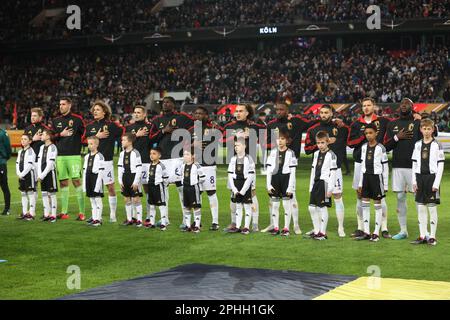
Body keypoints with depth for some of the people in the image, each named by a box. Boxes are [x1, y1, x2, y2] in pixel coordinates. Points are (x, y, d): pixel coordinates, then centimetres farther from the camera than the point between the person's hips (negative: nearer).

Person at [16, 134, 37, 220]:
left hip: (29, 174, -8)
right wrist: (18, 173, -1)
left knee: (31, 193, -6)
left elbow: (30, 165, -16)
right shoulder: (20, 152, 16)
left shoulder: (30, 151, -9)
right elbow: (17, 163, 14)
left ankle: (32, 213, -4)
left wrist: (22, 174, -15)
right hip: (22, 176, 8)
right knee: (23, 194, 11)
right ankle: (24, 212, 18)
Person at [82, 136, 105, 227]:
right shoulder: (87, 157, 13)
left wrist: (98, 184, -16)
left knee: (98, 199, -3)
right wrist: (84, 184, 12)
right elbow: (85, 171, 16)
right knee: (92, 200, 11)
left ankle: (98, 219, 1)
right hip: (89, 179, 7)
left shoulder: (99, 156, -9)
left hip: (96, 178, -7)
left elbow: (101, 172, -12)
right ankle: (94, 217, 18)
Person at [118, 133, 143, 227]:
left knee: (136, 199, -4)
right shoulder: (122, 154, 9)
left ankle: (139, 220, 0)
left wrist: (136, 182, -14)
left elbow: (139, 168, -11)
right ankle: (129, 219, 18)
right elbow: (120, 167, 13)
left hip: (134, 177, -6)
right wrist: (120, 180, 6)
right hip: (125, 178, 6)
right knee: (127, 199, 9)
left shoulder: (135, 153, -9)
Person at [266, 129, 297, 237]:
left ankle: (286, 228, 7)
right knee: (274, 204, 6)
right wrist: (268, 184, 0)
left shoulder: (290, 153, -3)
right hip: (275, 180, 4)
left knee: (287, 204, 0)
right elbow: (269, 170, 8)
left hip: (286, 179, -4)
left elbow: (293, 171, -5)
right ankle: (276, 227, 15)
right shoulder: (273, 153, 7)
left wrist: (290, 187, -11)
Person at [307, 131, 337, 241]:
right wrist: (311, 186, 16)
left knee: (323, 207, -4)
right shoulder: (316, 154, 14)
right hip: (316, 182, 7)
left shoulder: (331, 155, -8)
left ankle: (323, 233, 4)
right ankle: (316, 231, 18)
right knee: (312, 208, 7)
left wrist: (330, 188, -15)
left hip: (325, 183, -7)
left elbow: (333, 172, -11)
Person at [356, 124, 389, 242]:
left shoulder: (380, 148, -6)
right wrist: (360, 183, 12)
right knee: (365, 203, 4)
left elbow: (385, 167, -4)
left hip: (377, 176, -5)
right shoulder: (364, 147, 10)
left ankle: (376, 233, 5)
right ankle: (366, 232, 9)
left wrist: (385, 185, -6)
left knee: (377, 204, 1)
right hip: (366, 176, 5)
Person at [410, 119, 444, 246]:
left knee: (432, 207, -1)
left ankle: (432, 236, 5)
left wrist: (436, 183, -12)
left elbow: (440, 165, -6)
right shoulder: (417, 145, 9)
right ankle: (422, 236, 12)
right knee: (421, 208, 6)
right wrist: (414, 181, 6)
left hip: (432, 177, -4)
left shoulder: (437, 145, -4)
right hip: (420, 178, 4)